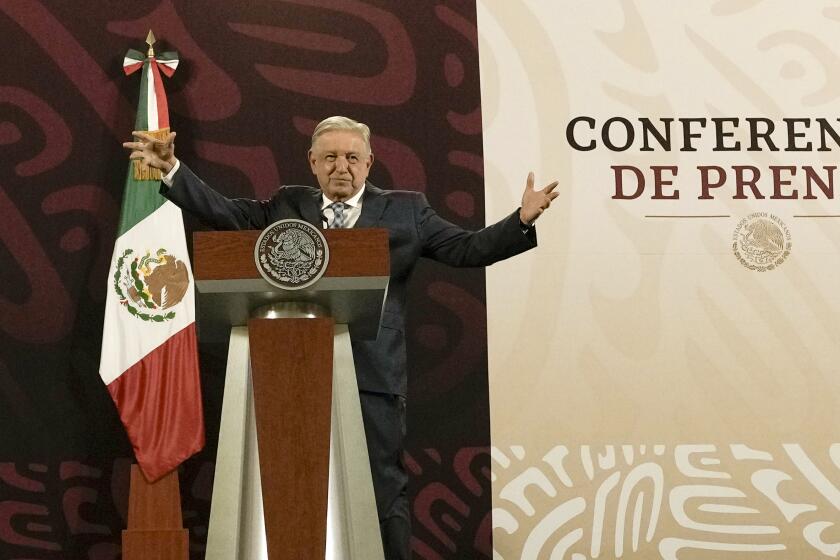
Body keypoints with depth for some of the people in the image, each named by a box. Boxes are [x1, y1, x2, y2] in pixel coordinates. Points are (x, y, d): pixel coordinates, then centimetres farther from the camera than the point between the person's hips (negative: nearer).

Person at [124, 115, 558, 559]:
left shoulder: (406, 210, 9)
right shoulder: (286, 206, 14)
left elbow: (467, 249, 3)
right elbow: (222, 213, 12)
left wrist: (522, 221, -11)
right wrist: (172, 169, 4)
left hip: (373, 376, -2)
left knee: (384, 489, 0)